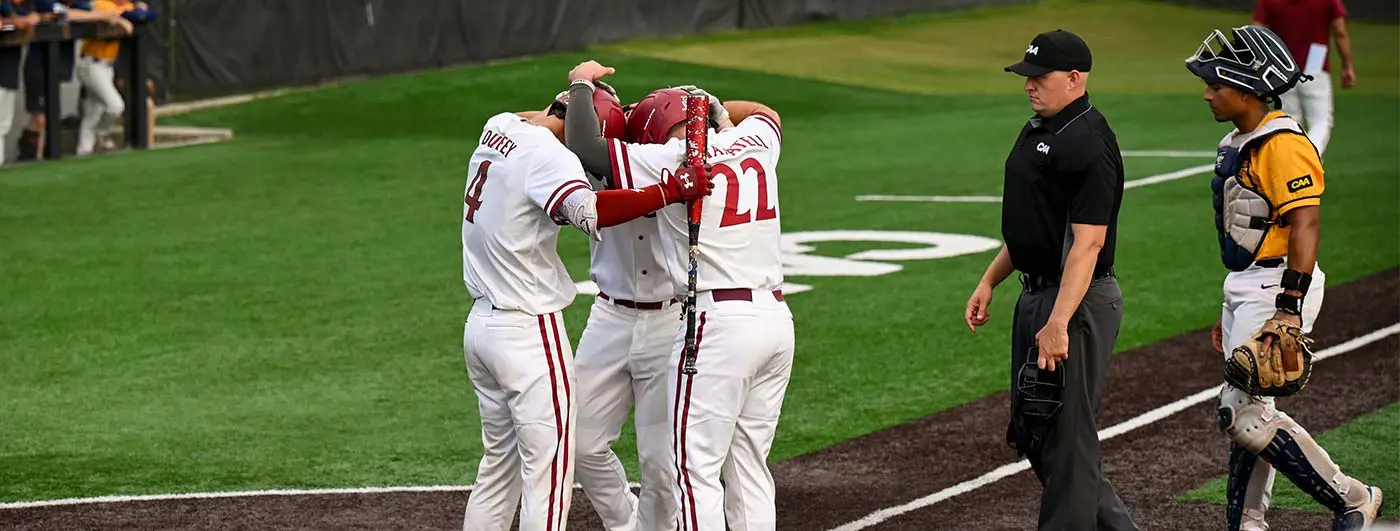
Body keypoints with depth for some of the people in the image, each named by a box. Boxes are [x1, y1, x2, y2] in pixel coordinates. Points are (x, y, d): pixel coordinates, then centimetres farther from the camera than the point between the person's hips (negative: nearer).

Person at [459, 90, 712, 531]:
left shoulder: (498, 128, 6)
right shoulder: (549, 157, -19)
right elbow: (590, 211, -37)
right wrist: (673, 190, -34)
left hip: (480, 323, 9)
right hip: (529, 331, -9)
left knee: (500, 463, 18)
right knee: (549, 473, -4)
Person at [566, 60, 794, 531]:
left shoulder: (667, 161, -7)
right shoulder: (755, 142, 10)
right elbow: (767, 112, 35)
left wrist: (583, 85, 12)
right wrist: (706, 104, 33)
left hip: (718, 321, -7)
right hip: (777, 317, 7)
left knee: (695, 469, -3)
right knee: (748, 468, 12)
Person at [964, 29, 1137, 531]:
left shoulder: (1089, 145, -19)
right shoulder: (1037, 130, 13)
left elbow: (1088, 242, -24)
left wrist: (1058, 323, -29)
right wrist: (989, 281, 19)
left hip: (1077, 301, -11)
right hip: (1036, 294, 11)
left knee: (1066, 433, -5)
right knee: (1031, 430, 16)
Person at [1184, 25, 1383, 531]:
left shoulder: (1283, 145, -17)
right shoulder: (1237, 145, 15)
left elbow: (1305, 227, -23)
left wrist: (1289, 309, -28)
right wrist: (1230, 310, 22)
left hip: (1278, 294, -10)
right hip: (1247, 291, 10)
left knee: (1244, 414, -13)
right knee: (1247, 413, 11)